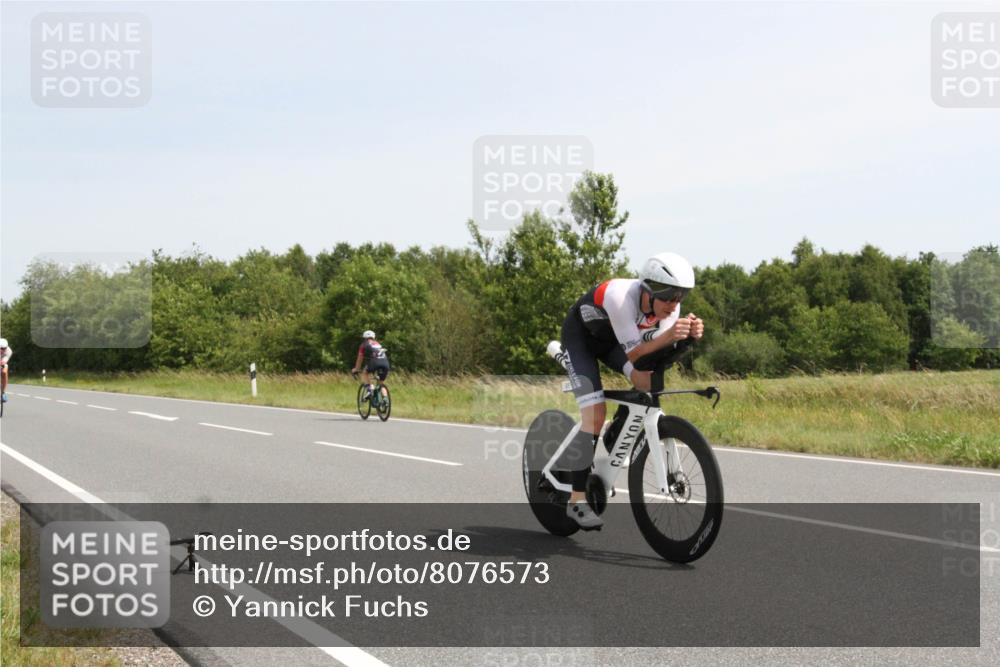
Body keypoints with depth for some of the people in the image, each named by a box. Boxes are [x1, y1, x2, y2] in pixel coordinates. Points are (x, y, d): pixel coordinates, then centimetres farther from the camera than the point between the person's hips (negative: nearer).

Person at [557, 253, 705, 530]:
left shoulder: (670, 305, -22)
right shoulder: (620, 295, -40)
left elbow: (661, 351, -20)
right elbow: (633, 353, -38)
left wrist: (688, 334, -39)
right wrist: (668, 335, -54)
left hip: (611, 339, 6)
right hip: (580, 337, -6)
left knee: (648, 383, -18)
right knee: (595, 413, -19)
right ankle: (577, 501, -11)